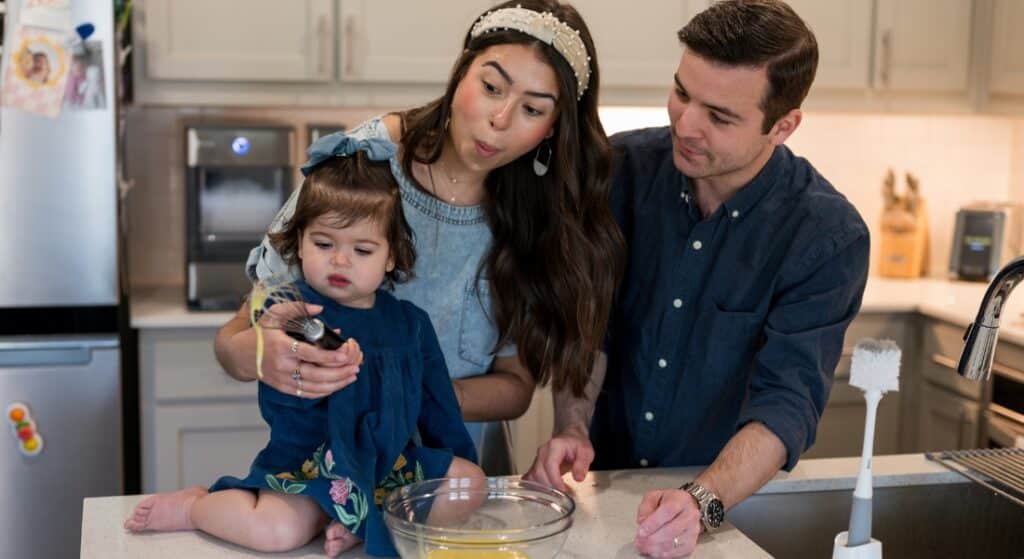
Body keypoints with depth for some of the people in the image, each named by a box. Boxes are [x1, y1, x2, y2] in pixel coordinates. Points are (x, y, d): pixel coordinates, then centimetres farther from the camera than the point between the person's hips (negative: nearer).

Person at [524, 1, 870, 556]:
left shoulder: (831, 238, -14)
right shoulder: (624, 167, -6)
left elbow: (787, 402, -19)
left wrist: (702, 502, -34)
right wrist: (572, 429, -15)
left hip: (732, 496, -1)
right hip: (605, 481, 2)